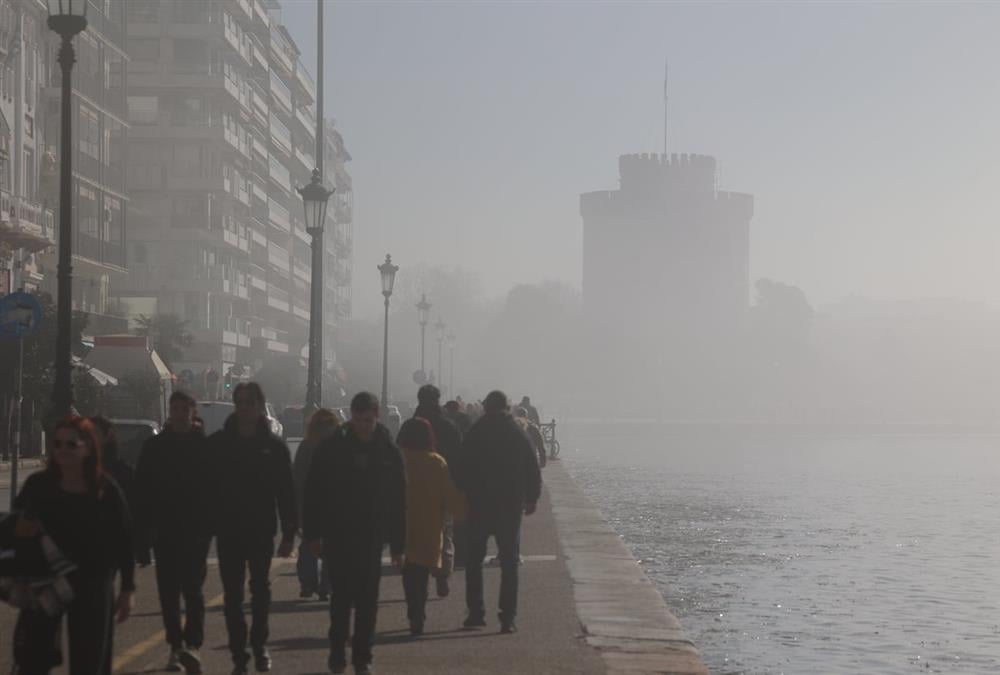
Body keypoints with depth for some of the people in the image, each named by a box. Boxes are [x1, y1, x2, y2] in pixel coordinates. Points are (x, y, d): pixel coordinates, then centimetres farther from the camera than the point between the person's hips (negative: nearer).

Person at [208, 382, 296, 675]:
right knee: (232, 595, 2)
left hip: (262, 530, 0)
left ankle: (259, 644, 28)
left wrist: (289, 532, -4)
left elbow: (286, 492, -1)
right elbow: (207, 487, 0)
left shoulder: (273, 445, -1)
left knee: (261, 590, 11)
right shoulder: (218, 443, -1)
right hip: (228, 531, 0)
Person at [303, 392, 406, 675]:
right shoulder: (332, 448, -3)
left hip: (372, 537, 1)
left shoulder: (389, 452, 0)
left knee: (367, 600, 3)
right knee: (341, 597, 1)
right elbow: (313, 492, -1)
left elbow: (399, 501, 4)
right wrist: (313, 533, -5)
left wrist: (397, 543, 2)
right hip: (338, 535, -1)